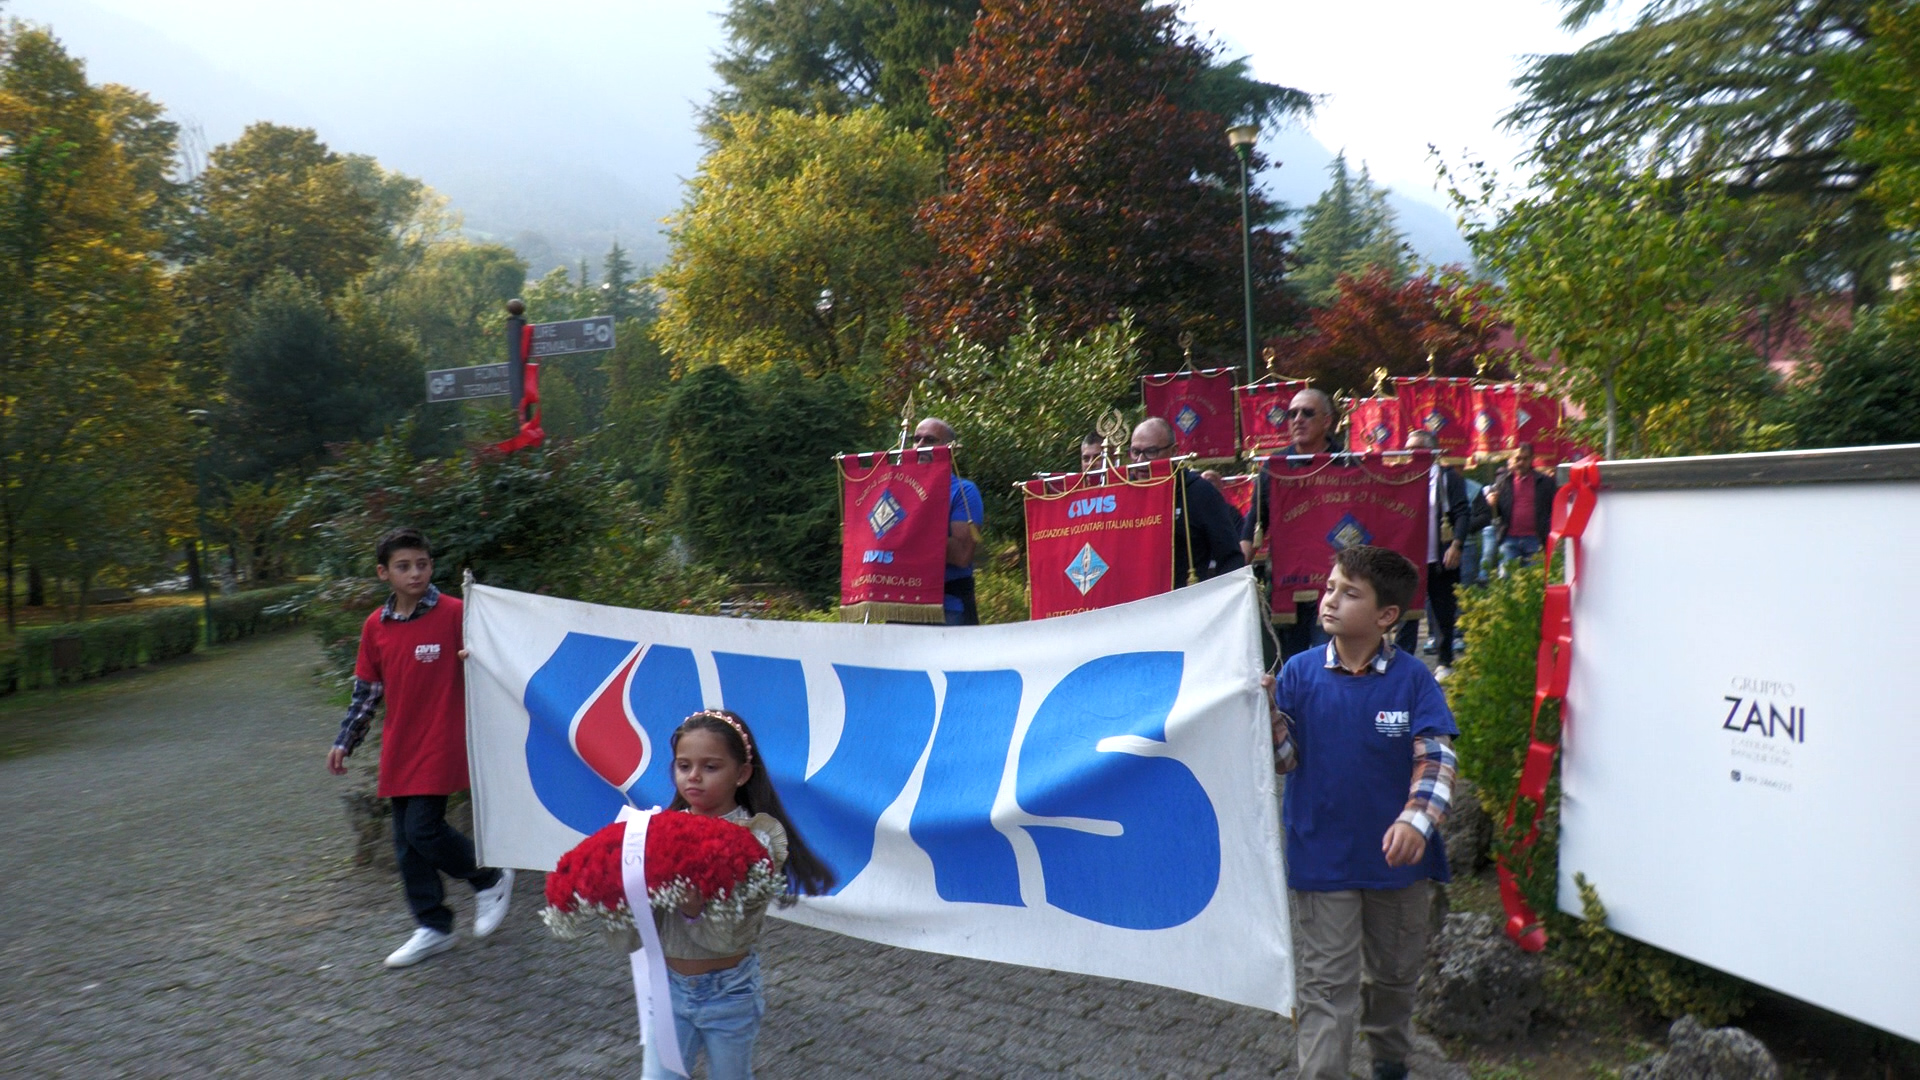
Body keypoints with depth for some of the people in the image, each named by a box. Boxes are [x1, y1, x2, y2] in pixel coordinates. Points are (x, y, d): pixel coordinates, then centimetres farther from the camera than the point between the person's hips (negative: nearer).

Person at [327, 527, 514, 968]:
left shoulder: (454, 613, -10)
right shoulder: (375, 626, 6)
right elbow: (366, 690, 15)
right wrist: (344, 741, 15)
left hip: (441, 743, -6)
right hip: (398, 748, 6)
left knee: (423, 829, -11)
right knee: (407, 840, 9)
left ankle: (491, 880, 14)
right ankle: (434, 928, 23)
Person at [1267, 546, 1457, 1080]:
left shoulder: (1412, 678, -10)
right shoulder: (1300, 672, -8)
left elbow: (1437, 756, -16)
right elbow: (1284, 759, -8)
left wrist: (1417, 820, -32)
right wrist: (1265, 711, -26)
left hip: (1398, 856, 2)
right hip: (1322, 856, -1)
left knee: (1395, 970, 23)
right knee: (1325, 986, 2)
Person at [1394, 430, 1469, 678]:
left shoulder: (1448, 478, 2)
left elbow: (1462, 513, -4)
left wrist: (1456, 545, -14)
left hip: (1440, 559, -2)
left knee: (1443, 613, 7)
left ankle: (1445, 663, 18)